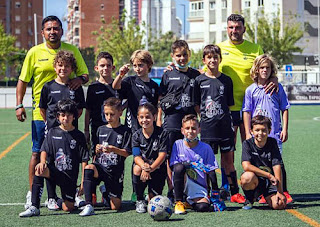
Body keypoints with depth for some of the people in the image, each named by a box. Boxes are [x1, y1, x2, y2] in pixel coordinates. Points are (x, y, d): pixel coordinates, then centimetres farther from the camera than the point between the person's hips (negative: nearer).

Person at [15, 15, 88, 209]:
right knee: (38, 152, 2)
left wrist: (80, 79, -13)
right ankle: (32, 194, 10)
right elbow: (23, 80, 5)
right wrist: (19, 105, -4)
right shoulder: (34, 53, 1)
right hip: (42, 112, -1)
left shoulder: (72, 50, 6)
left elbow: (85, 75, 11)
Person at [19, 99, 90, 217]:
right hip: (54, 171, 1)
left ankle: (60, 202, 30)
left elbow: (84, 160, 0)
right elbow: (45, 150, -3)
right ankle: (34, 207, -28)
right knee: (39, 170, -33)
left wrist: (83, 181, -5)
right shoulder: (53, 132, 5)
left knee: (68, 208, -10)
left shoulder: (79, 136, 1)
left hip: (70, 176, -1)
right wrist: (43, 162, -26)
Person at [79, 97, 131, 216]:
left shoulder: (125, 131, 1)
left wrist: (113, 149, -22)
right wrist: (97, 150, -8)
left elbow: (127, 153, -5)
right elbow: (96, 153, 15)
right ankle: (88, 206, -36)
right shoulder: (101, 130, 11)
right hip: (100, 166, 2)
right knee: (89, 168, -36)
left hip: (115, 170, -2)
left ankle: (106, 193, 34)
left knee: (116, 206, -3)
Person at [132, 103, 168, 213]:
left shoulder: (162, 134, -8)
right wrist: (144, 166, -35)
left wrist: (150, 169, -29)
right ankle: (140, 200, -13)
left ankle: (151, 194, 30)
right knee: (137, 169, -36)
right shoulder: (137, 136, -2)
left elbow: (162, 156, -15)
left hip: (157, 168, -1)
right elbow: (137, 157, -12)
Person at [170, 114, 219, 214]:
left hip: (199, 185, 1)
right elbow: (174, 166, -2)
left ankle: (190, 201, 11)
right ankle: (178, 202, -19)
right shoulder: (178, 145, 1)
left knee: (203, 207, -28)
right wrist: (184, 165, -24)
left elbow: (211, 172, 3)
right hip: (182, 182, 0)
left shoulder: (206, 148, 1)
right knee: (179, 167, -33)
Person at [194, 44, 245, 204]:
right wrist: (204, 118, -2)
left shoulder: (226, 80, 7)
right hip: (208, 127, -1)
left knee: (228, 158, 3)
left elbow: (230, 104, 10)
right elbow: (196, 105, 6)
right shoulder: (199, 80, 3)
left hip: (225, 125, 1)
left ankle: (234, 192, 8)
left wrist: (232, 124, 5)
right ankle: (214, 192, 11)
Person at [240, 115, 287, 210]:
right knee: (247, 177, -37)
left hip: (270, 182, 2)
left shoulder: (272, 143, -4)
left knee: (279, 205, -22)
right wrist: (269, 175, -23)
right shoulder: (247, 144, -9)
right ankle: (249, 200, -3)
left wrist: (280, 192, -16)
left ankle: (267, 197, 16)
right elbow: (246, 166, -22)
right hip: (255, 180, -2)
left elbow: (277, 166, -10)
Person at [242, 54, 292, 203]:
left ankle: (284, 192, 7)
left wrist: (285, 129, 2)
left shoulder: (277, 88, 6)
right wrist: (248, 133, 0)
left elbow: (285, 109, 9)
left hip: (275, 132, -1)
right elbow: (247, 112, 5)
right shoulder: (251, 90, 5)